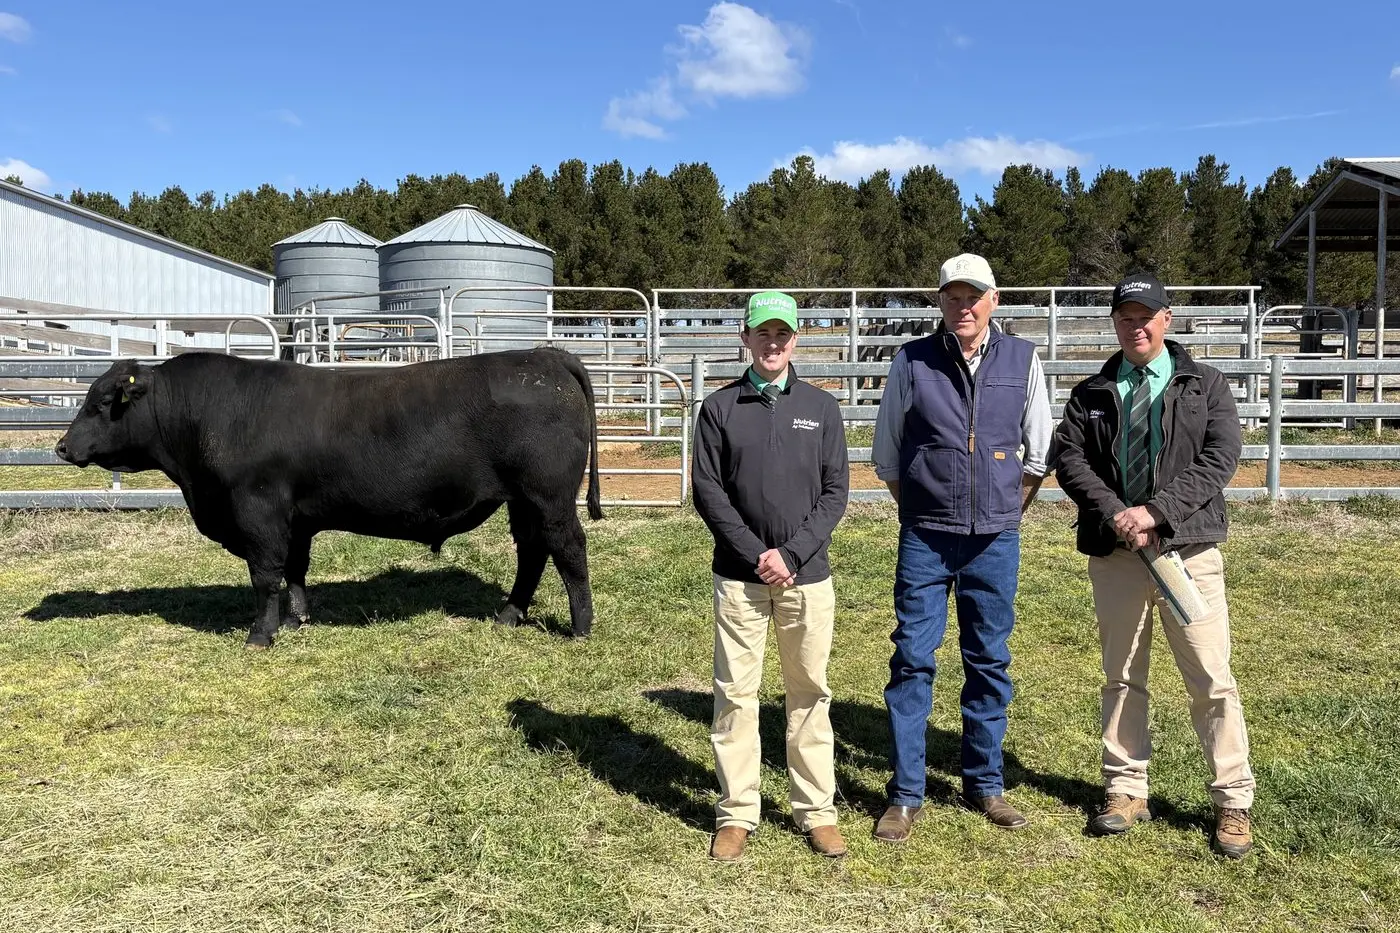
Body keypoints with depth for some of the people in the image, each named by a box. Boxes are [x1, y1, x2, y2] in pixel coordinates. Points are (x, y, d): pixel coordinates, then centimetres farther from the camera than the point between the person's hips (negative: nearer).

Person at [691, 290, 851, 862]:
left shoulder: (821, 407, 6)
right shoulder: (720, 408, 3)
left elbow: (835, 493, 2)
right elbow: (708, 492, -2)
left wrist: (791, 554, -10)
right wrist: (757, 555, -10)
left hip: (808, 574, 1)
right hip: (739, 575, -1)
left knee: (810, 693, 8)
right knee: (735, 694, 3)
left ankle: (816, 811, 19)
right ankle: (736, 814, 14)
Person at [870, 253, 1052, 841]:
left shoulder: (1021, 359, 3)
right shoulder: (912, 362, -1)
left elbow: (1039, 451, 11)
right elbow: (886, 455, 8)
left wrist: (1007, 513, 9)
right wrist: (920, 512, 8)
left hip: (996, 540, 2)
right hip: (925, 539, -1)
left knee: (989, 661, 10)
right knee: (913, 660, -1)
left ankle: (984, 785, 24)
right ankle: (905, 795, 9)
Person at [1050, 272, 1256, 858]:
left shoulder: (1205, 385, 6)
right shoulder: (1091, 394, 11)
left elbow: (1220, 458, -6)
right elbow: (1069, 458, -1)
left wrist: (1156, 511, -17)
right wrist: (1115, 515, -16)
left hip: (1188, 548, -2)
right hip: (1113, 551, 2)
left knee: (1212, 679, 0)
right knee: (1122, 676, 10)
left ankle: (1233, 802, 12)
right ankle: (1126, 791, 21)